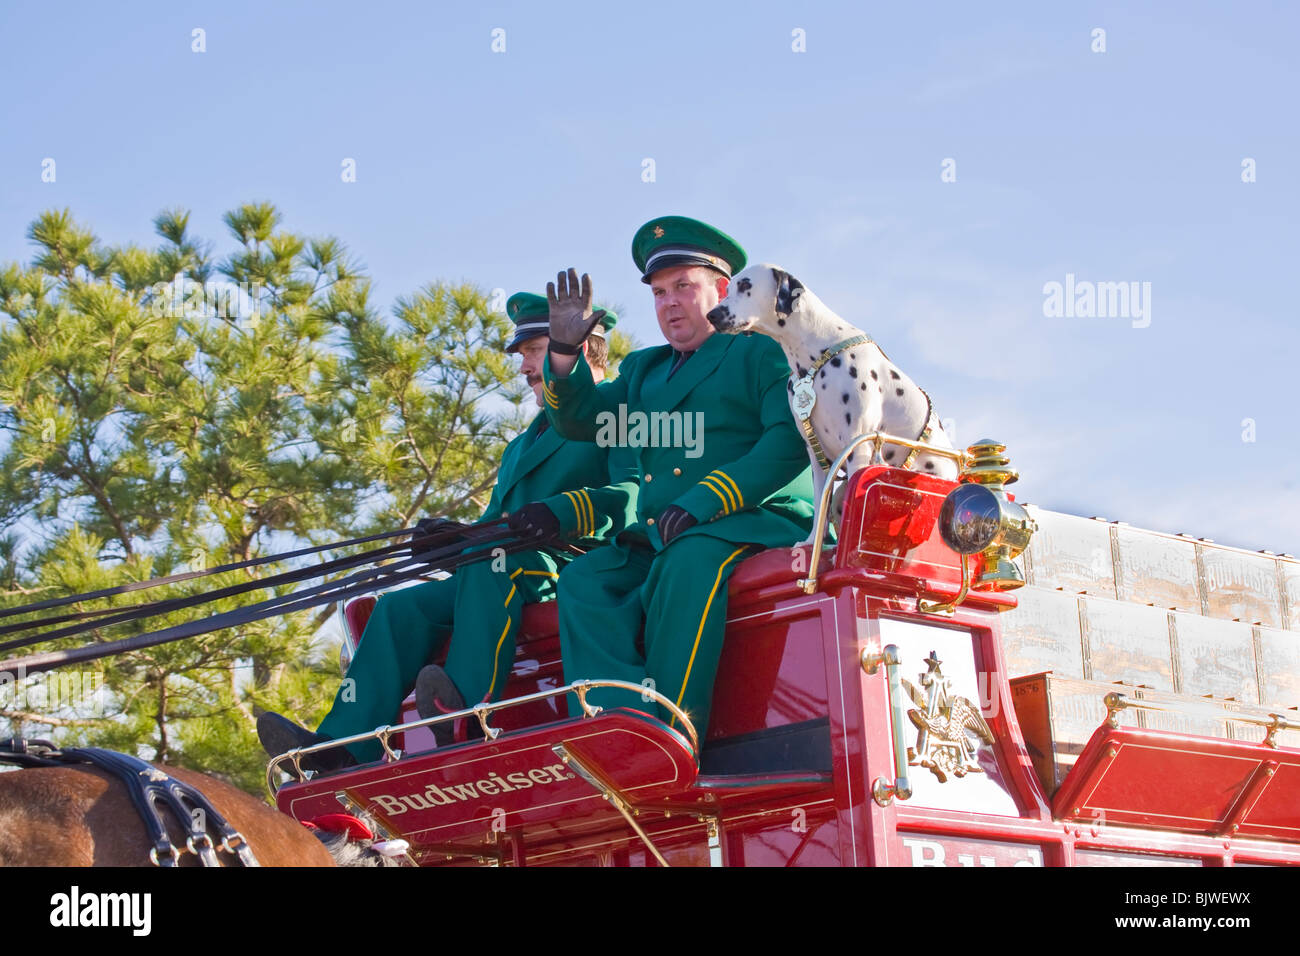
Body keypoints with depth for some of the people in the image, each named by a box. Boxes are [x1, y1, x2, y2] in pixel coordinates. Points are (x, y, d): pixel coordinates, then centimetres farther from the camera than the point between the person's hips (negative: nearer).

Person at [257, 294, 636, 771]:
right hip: (508, 575, 8)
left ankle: (468, 712, -47)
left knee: (493, 562, -36)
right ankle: (343, 747, -25)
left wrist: (560, 511, -30)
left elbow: (633, 497, -15)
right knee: (401, 608, -12)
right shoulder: (522, 446, 31)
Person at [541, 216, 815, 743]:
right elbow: (581, 418, 21)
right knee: (584, 580, -22)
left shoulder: (764, 351, 10)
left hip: (758, 523, -6)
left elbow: (791, 442, -7)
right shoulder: (644, 369, 30)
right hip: (658, 540, 6)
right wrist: (565, 352, 0)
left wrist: (701, 503, -19)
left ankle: (673, 732, -44)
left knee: (689, 563, -37)